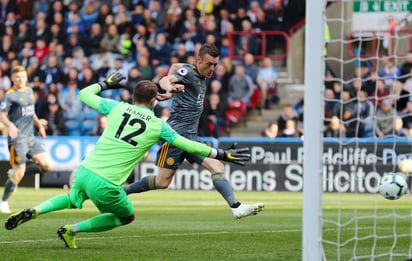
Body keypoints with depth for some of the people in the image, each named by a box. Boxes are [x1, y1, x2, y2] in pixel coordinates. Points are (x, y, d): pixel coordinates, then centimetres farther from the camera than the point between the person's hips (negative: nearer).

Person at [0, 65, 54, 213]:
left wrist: (39, 125, 17)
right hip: (17, 139, -7)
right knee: (19, 174, -8)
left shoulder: (29, 91, 13)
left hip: (30, 138, 7)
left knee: (47, 165, 0)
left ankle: (15, 173, 15)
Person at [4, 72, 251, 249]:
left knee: (74, 199, 37)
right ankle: (71, 230, 11)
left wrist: (106, 83, 34)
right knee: (127, 216, 24)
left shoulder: (118, 108, 6)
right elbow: (189, 145, 4)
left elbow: (84, 94, 17)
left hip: (84, 171, 4)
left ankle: (33, 212, 10)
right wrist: (221, 154, 15)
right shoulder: (158, 126, 0)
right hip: (105, 185, -4)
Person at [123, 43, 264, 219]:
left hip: (191, 136, 8)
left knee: (217, 167, -10)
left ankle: (236, 207, -21)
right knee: (163, 182, -6)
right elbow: (165, 80, -29)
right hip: (176, 132, -8)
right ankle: (121, 190, 10)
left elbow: (175, 67, 34)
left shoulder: (201, 77, 15)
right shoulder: (188, 72, -9)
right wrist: (169, 87, -52)